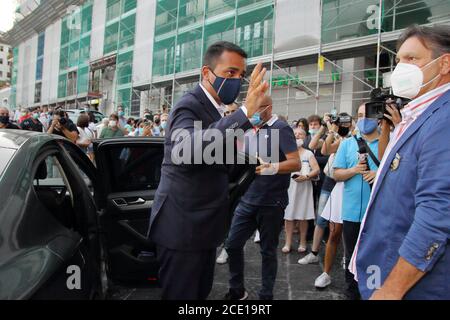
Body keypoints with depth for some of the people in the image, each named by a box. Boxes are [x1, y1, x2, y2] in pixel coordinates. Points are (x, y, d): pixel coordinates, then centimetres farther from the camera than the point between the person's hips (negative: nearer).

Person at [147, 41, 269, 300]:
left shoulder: (216, 111, 12)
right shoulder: (189, 106, -16)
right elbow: (184, 150, -40)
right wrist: (245, 113, -43)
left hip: (204, 227, 9)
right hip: (182, 228, -9)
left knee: (201, 293, 19)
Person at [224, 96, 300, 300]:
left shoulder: (281, 129, -9)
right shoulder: (249, 131, 12)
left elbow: (296, 163, -17)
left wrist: (272, 168, -32)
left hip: (271, 203, -6)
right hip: (247, 200, 6)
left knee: (268, 251, 8)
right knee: (232, 244, 8)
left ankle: (266, 295, 23)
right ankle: (237, 290, 26)